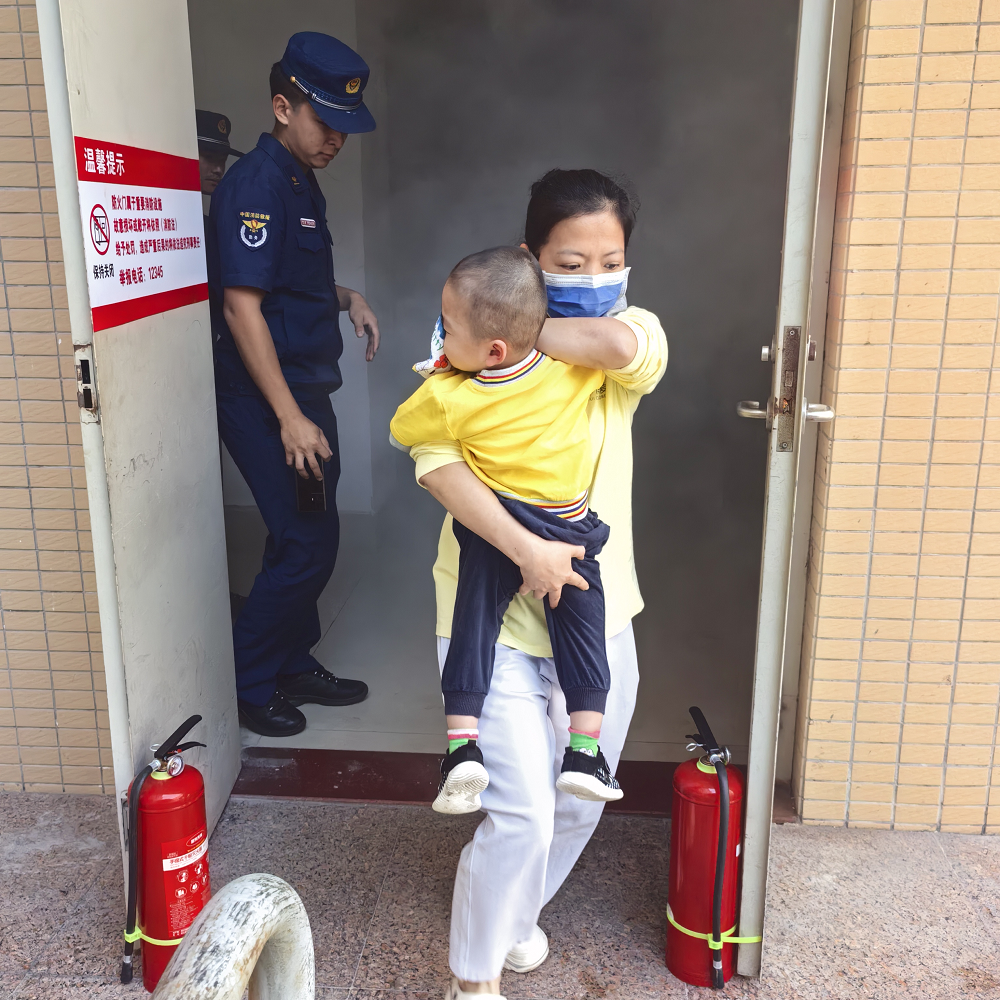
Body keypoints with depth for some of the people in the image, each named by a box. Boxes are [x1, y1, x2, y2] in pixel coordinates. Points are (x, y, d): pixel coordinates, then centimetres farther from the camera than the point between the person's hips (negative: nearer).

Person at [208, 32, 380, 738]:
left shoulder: (301, 184, 16)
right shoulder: (256, 185, -15)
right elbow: (241, 308, -21)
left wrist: (346, 298, 7)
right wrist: (290, 417, -23)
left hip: (305, 391, 9)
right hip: (266, 400, -9)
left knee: (314, 541, 15)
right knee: (305, 547, -5)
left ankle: (295, 666, 30)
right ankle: (247, 686, 12)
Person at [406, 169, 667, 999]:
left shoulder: (630, 336, 0)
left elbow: (622, 346, -25)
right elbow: (437, 457, -23)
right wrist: (525, 547, -30)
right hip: (493, 616, -4)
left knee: (579, 804, 18)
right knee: (523, 812, -6)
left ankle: (517, 913, 49)